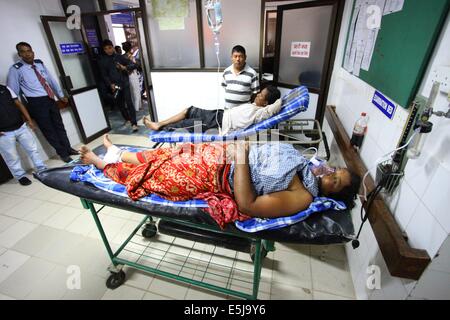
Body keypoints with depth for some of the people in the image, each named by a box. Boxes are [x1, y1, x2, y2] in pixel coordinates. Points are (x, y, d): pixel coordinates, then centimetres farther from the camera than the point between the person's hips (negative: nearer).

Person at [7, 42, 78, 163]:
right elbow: (12, 91, -5)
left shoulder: (39, 63, 7)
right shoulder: (16, 69, -7)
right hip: (36, 103, -5)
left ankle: (68, 148, 28)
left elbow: (51, 80, 18)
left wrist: (60, 95, 21)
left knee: (59, 125, 13)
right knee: (48, 130, 5)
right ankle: (63, 153, 16)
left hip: (50, 99, 5)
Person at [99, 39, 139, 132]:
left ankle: (134, 123, -14)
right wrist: (110, 84, -15)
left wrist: (125, 67, -17)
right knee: (119, 104, 10)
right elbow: (104, 75, 2)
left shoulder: (119, 57, 6)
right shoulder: (103, 61, 6)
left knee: (129, 102, -12)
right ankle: (127, 119, 29)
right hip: (114, 86, 2)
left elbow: (134, 65, 2)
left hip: (124, 83, -2)